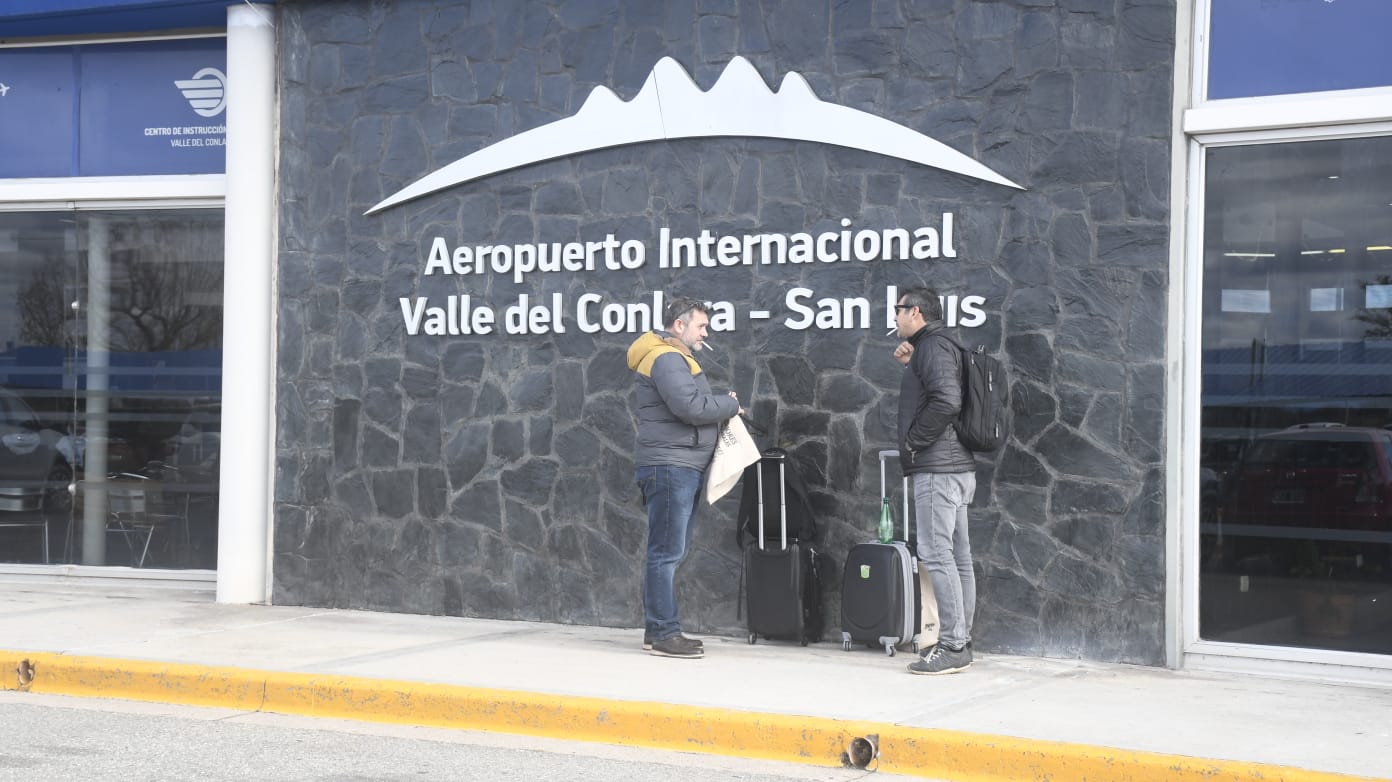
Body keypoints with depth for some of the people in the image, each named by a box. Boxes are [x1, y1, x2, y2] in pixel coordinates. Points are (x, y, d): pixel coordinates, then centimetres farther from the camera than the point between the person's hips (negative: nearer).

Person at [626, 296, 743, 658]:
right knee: (667, 553, -9)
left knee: (671, 552, 13)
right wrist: (731, 404, -8)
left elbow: (694, 405, 20)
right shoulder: (666, 358, -13)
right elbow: (692, 407, -23)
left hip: (679, 468, 11)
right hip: (670, 466, -11)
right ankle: (664, 633, -8)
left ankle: (657, 629, 18)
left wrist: (721, 404, 3)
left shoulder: (675, 358, 22)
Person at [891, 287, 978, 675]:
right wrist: (908, 364, 15)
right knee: (957, 556, 11)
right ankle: (960, 642, 15)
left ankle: (951, 647, -12)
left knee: (936, 555, -11)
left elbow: (946, 399, -24)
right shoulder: (939, 347, 21)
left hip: (937, 468, -11)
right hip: (955, 467, 11)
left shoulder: (932, 347, -11)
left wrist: (914, 438, -15)